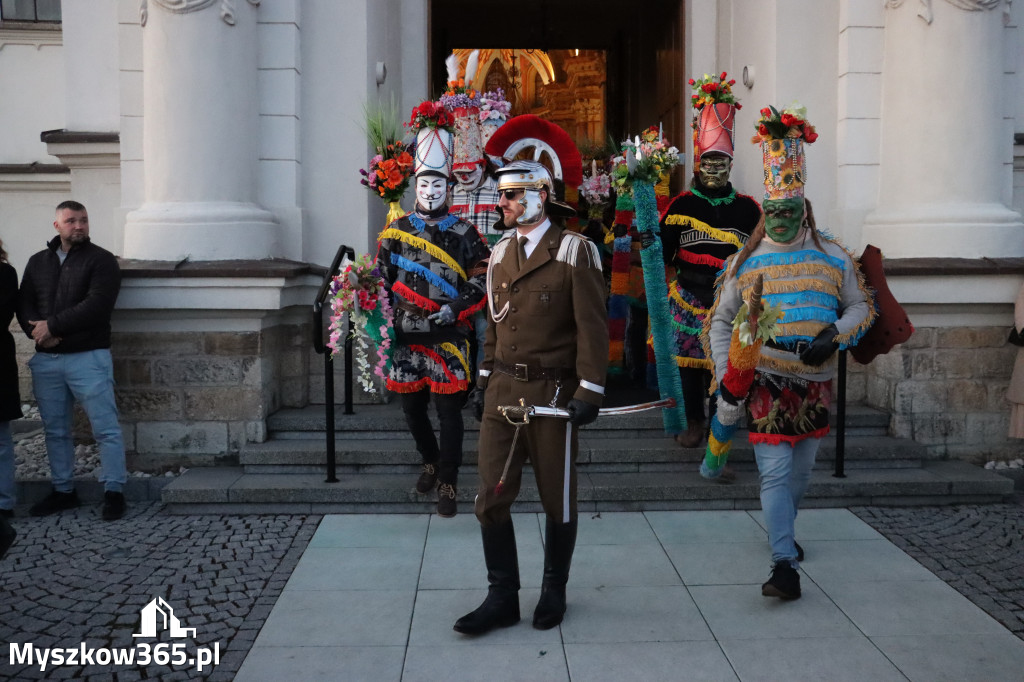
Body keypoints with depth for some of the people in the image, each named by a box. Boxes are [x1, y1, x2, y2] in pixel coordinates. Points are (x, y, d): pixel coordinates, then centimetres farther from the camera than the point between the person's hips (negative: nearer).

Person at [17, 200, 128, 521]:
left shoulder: (101, 260, -1)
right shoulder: (37, 262, 15)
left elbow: (96, 306, -14)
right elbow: (24, 304, 9)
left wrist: (52, 326, -14)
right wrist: (39, 334, -10)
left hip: (88, 357, -5)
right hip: (46, 359, 5)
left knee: (106, 428, -4)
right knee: (55, 430, 11)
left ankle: (113, 491, 4)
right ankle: (63, 491, 22)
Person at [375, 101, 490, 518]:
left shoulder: (464, 234, 2)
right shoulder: (395, 231, 8)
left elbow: (482, 281, 1)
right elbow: (380, 280, 12)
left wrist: (455, 309, -14)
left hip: (448, 339, -3)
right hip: (406, 338, 3)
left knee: (449, 411, -2)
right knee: (412, 408, 13)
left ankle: (448, 484, 9)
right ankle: (431, 463, 38)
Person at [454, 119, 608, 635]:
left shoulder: (574, 251, -6)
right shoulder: (500, 253, 12)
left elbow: (592, 327, -9)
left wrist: (589, 392, -15)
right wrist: (484, 380, 13)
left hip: (552, 393, -5)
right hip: (502, 392, 5)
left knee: (557, 500, 9)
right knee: (491, 499, 4)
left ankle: (554, 591, 29)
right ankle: (502, 598, 17)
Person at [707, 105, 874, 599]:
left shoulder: (833, 258, 4)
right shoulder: (745, 263, 1)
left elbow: (861, 307, 10)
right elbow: (721, 322, 4)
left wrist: (834, 335, -11)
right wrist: (725, 375, -6)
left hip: (815, 381, 3)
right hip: (765, 382, -2)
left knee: (801, 470, 16)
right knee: (775, 472, -9)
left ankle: (781, 527, 43)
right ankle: (785, 564, -8)